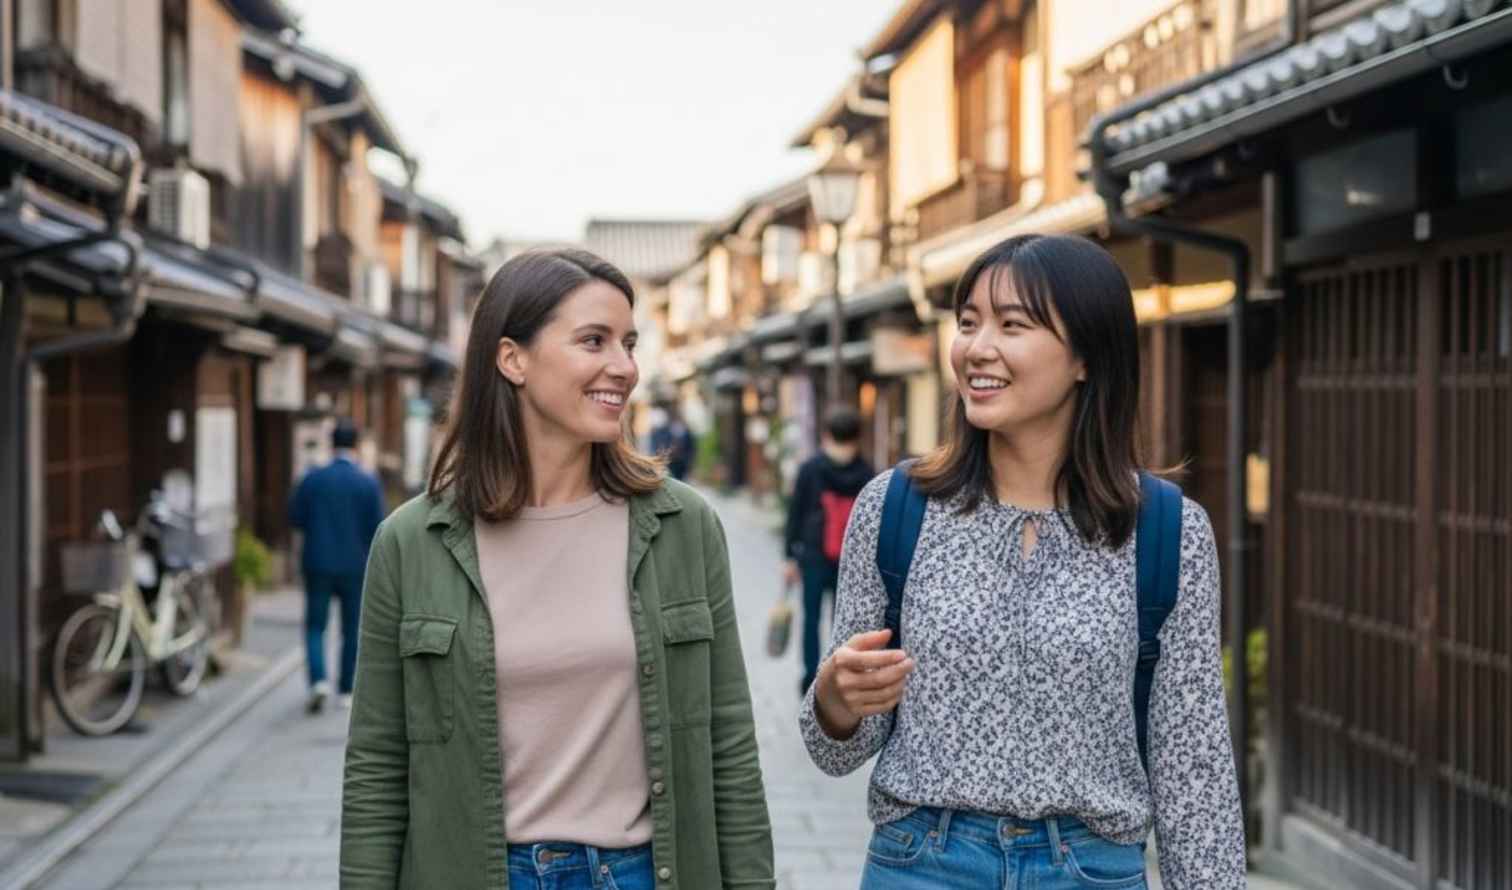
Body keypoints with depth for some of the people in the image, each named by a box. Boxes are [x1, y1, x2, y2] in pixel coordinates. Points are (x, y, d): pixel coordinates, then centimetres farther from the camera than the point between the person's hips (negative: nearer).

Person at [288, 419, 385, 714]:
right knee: (352, 630, 12)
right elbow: (377, 528, -8)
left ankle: (319, 681, -12)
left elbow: (295, 518, 0)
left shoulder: (312, 479, -6)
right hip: (355, 565, 0)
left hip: (319, 564, 0)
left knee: (315, 626, 9)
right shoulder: (369, 483, -9)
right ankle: (345, 691, 15)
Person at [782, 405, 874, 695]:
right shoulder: (867, 474, 0)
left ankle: (811, 681, 7)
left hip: (813, 554, -1)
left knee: (811, 618, 6)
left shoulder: (810, 469, -3)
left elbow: (795, 513, -1)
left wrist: (790, 556, 4)